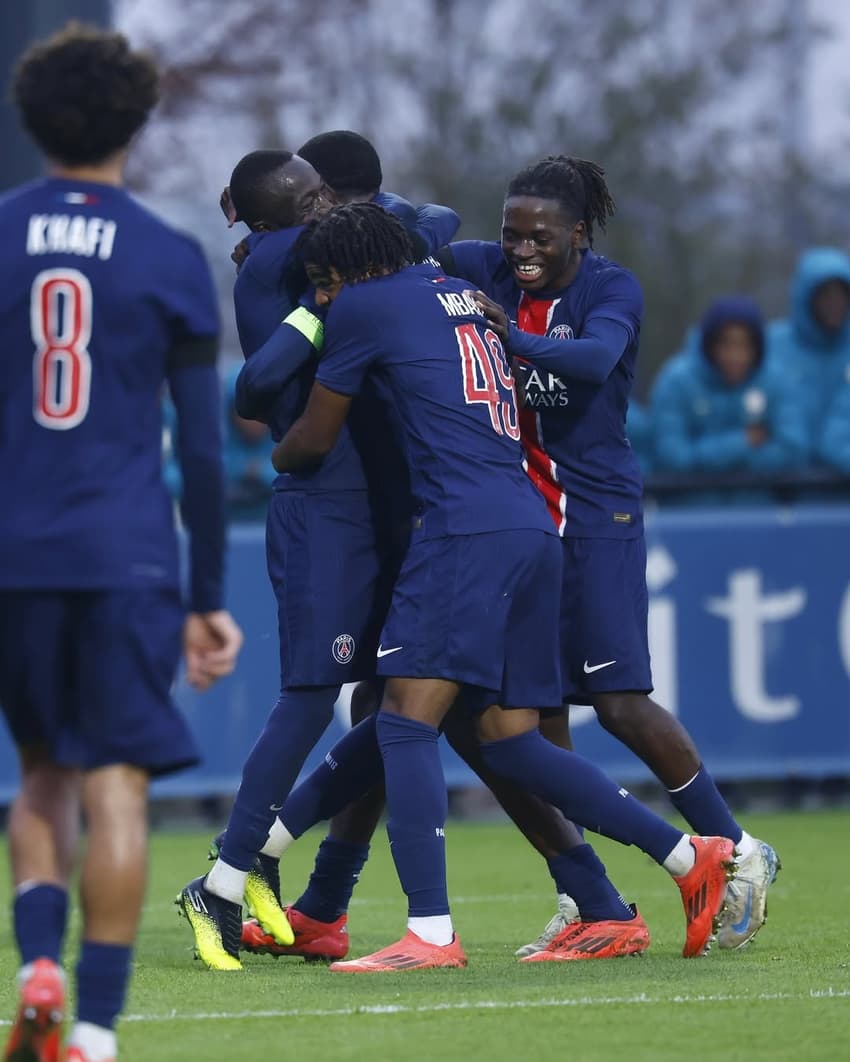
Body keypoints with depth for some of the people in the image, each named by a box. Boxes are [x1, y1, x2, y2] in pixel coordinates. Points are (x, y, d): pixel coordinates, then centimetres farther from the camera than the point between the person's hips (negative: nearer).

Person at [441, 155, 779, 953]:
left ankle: (736, 852, 6)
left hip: (598, 513, -6)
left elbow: (596, 357, -29)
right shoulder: (493, 274, 6)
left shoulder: (612, 289, -10)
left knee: (620, 702, -10)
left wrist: (515, 338, -46)